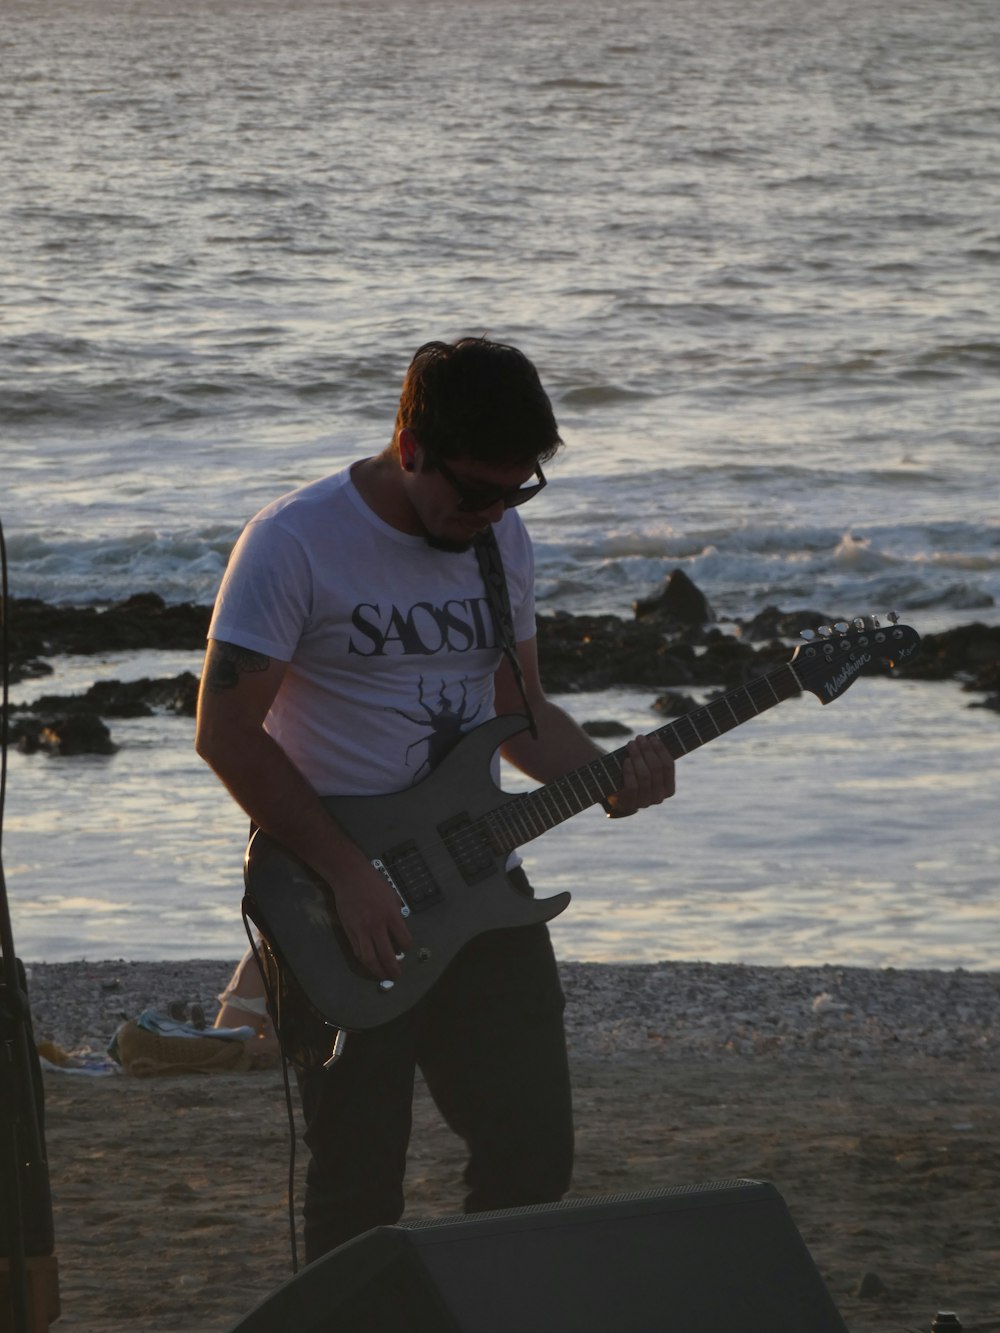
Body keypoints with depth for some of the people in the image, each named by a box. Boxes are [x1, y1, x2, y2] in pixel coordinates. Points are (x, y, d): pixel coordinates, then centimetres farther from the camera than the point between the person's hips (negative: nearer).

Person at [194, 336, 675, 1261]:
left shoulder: (502, 541, 8)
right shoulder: (297, 543, -13)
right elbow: (227, 731, -14)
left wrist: (606, 779, -3)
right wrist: (349, 872, -18)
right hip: (337, 904, -6)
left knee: (534, 1150, 4)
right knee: (361, 1185, -4)